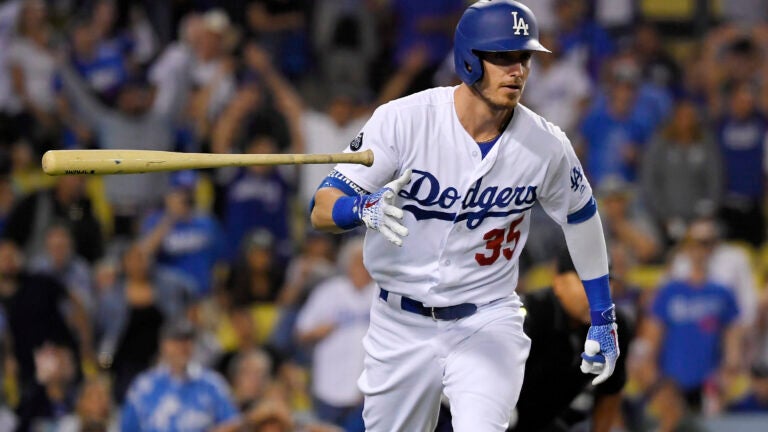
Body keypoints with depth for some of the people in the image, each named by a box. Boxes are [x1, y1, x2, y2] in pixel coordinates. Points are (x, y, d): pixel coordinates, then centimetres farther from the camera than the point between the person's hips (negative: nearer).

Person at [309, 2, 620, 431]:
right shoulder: (403, 119, -16)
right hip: (401, 326, 1)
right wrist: (364, 208, -42)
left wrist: (603, 318, 14)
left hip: (488, 323, -1)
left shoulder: (547, 146, -9)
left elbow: (581, 217, 11)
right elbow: (322, 209, -18)